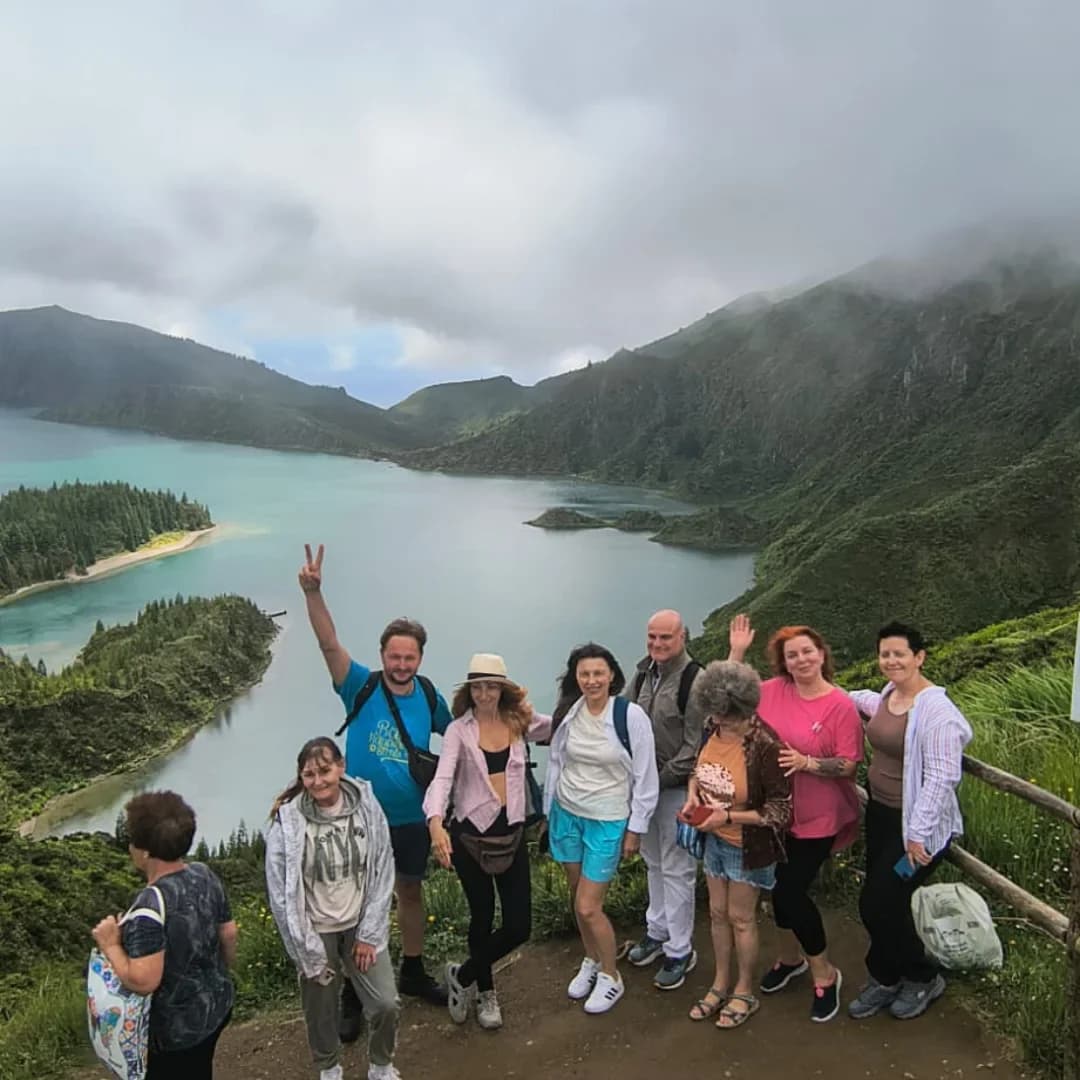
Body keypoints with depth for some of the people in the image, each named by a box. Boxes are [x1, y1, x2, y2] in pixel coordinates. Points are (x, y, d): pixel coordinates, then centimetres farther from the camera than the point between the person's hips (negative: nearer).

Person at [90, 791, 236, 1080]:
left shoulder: (151, 904, -31)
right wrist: (222, 972, 21)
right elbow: (228, 934, 3)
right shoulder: (205, 875, -8)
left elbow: (143, 981, -31)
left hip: (176, 1027, -7)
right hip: (216, 1004, 7)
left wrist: (110, 946, -17)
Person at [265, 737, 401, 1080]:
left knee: (386, 1004, 2)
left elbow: (383, 872, -6)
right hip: (316, 931, -1)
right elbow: (280, 892, -12)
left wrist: (369, 934, -5)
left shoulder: (366, 805, -14)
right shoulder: (287, 820, -20)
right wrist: (307, 951, -9)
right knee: (321, 1010, 13)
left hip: (361, 924, 2)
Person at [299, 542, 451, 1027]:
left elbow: (455, 731, 14)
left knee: (410, 892, 21)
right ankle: (352, 995, 28)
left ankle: (413, 972, 43)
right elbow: (329, 644, -32)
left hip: (412, 817, 3)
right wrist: (313, 593, -45)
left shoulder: (428, 695, -6)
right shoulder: (361, 686, -16)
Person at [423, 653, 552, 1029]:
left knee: (519, 927, 2)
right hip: (470, 835, -3)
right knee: (483, 918, 11)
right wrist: (436, 824, -36)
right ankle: (485, 992, 39)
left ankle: (463, 976, 28)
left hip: (512, 834, 3)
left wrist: (529, 712, -7)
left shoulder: (519, 722, 2)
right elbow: (442, 778, -18)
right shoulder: (459, 730, -7)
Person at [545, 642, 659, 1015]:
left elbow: (645, 776, -10)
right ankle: (591, 962, 39)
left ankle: (611, 977, 22)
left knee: (588, 907, -2)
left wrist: (636, 828, -6)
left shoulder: (631, 715, -16)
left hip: (608, 822, -4)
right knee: (578, 898, 15)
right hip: (566, 815, 4)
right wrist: (549, 812, 11)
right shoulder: (568, 714, -5)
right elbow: (555, 763, 8)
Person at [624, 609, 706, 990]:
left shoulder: (694, 679, -17)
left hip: (678, 788, -7)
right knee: (653, 862, 20)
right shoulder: (644, 673, 5)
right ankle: (657, 931, 38)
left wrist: (662, 777, -17)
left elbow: (696, 744, -18)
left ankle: (680, 951, 17)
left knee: (677, 869, 2)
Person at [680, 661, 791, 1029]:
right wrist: (693, 794, -11)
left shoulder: (766, 747, -29)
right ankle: (721, 984, 39)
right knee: (718, 913, 19)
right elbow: (699, 770, 9)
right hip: (715, 840, 6)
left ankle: (744, 992, 34)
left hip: (748, 847, -5)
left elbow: (780, 810, -23)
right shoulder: (716, 729, -11)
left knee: (740, 918, 12)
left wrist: (729, 817, -27)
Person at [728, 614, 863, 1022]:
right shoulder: (773, 690, -5)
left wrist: (806, 763, -29)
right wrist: (737, 652, -4)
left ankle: (824, 973, 24)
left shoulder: (840, 705, -16)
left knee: (792, 891, -1)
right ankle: (791, 956, 44)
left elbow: (848, 765, -15)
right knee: (780, 887, 18)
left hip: (816, 818, -5)